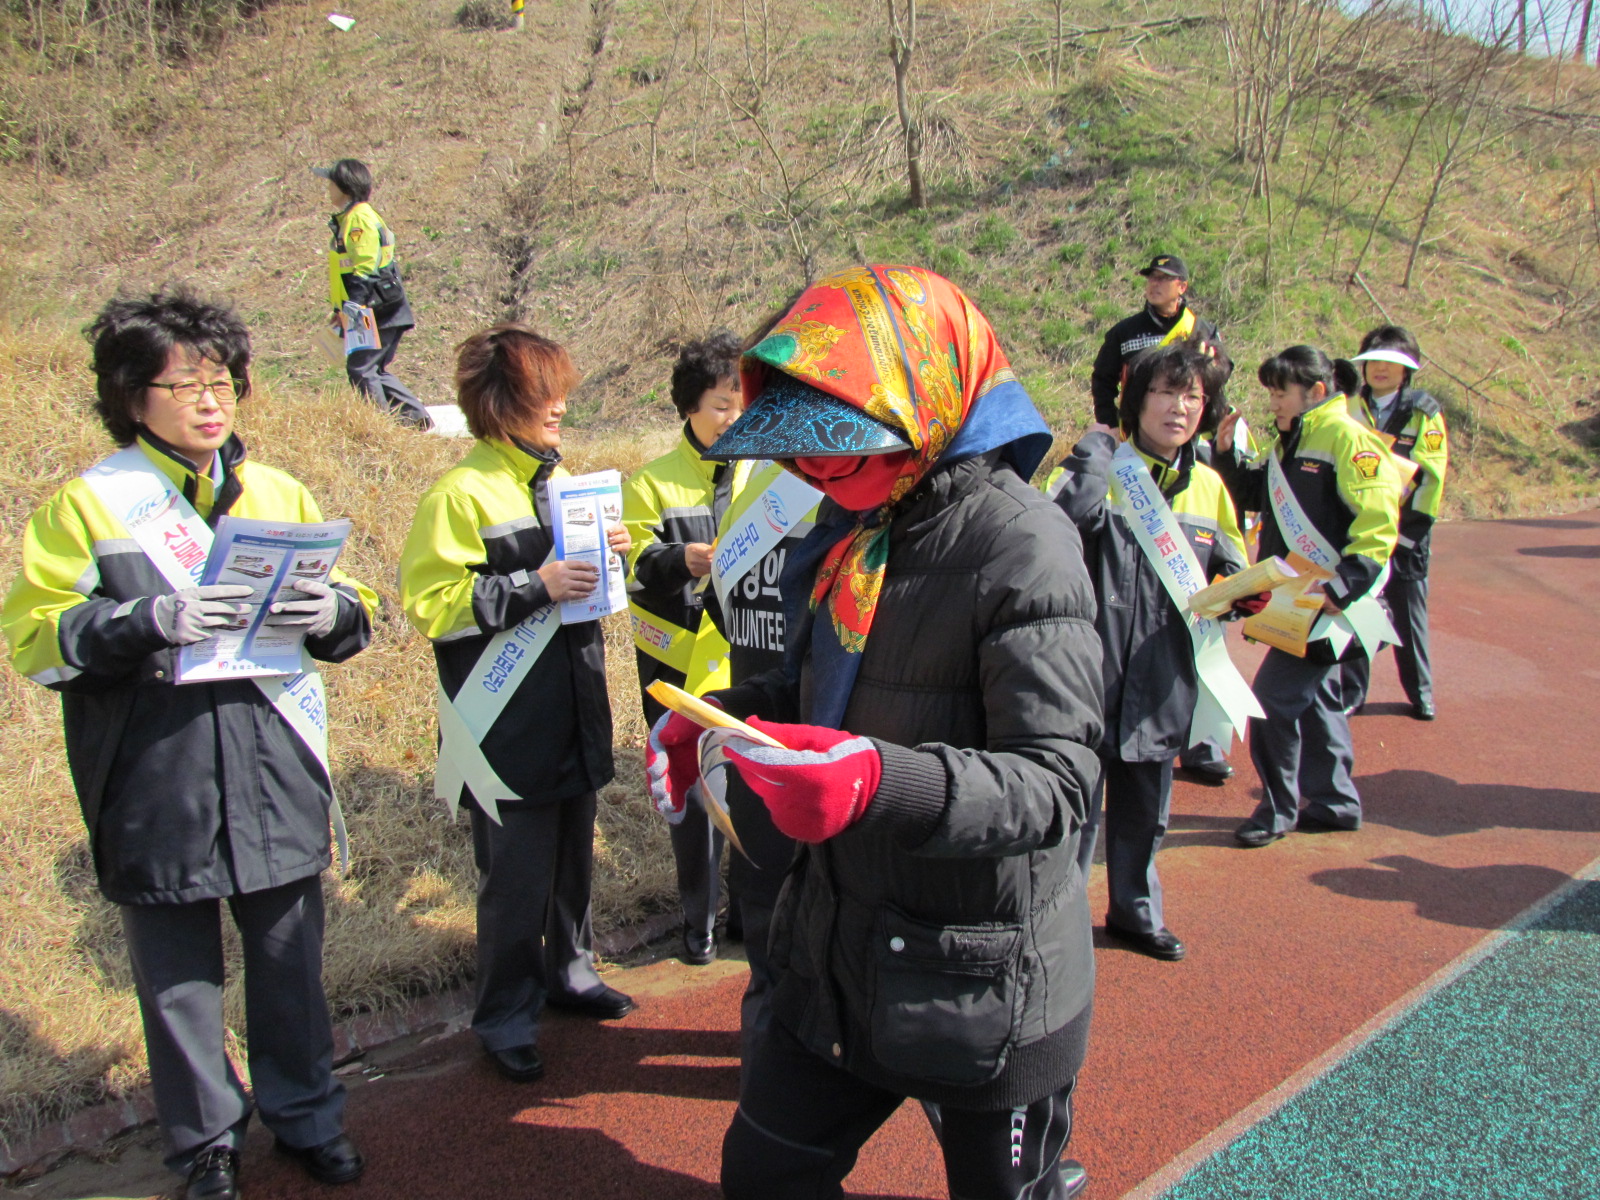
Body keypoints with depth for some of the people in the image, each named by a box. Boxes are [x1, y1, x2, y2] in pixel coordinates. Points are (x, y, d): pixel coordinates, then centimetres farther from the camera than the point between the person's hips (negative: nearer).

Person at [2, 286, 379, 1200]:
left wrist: (334, 611, -12)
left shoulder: (279, 494, 9)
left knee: (290, 956, 14)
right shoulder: (87, 504, -2)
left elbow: (359, 608, 11)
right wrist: (148, 623, -22)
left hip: (276, 778, 3)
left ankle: (306, 1111, 35)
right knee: (178, 970, 12)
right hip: (157, 788, -2)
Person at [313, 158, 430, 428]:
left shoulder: (360, 219, -14)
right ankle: (417, 418, 17)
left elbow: (365, 271, -22)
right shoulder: (349, 218, 18)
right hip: (377, 314, 10)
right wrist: (342, 310, 22)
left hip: (381, 313, -10)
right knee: (375, 370, 14)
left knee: (360, 368, -9)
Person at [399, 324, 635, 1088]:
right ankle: (506, 1016, 18)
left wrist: (606, 554, 2)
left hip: (573, 715, 7)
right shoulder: (460, 494, -13)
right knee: (516, 874, 1)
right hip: (508, 727, -7)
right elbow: (431, 604, -18)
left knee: (574, 853, 19)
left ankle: (570, 970, 38)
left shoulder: (560, 479, 12)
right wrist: (536, 587, -23)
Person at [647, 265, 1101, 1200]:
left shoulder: (1019, 547, -21)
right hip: (840, 953, 7)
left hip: (982, 983, -7)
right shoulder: (853, 529, 4)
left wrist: (882, 781, -42)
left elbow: (1057, 784, -27)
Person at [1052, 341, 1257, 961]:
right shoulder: (1108, 468, -8)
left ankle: (1136, 911, 39)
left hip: (1163, 680, 6)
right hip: (1095, 672, -5)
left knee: (1146, 811, 20)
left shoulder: (1208, 486, 9)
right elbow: (1073, 512, -31)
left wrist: (1247, 593, -3)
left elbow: (1231, 570, 18)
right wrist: (1098, 445, -20)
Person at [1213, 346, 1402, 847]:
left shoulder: (1346, 437, -14)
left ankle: (1277, 809, 5)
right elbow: (1255, 496, 24)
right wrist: (1228, 455, 7)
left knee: (1274, 696, -9)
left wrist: (1342, 587, -28)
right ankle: (1335, 802, 30)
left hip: (1328, 603, -9)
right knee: (1315, 696, 17)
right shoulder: (1288, 443, 13)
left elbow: (1378, 521, -21)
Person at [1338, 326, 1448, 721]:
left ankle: (1421, 692, 23)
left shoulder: (1424, 413, -1)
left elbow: (1432, 474, -6)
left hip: (1404, 531, -1)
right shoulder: (1350, 410, 5)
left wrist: (1411, 526, -12)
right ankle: (1351, 691, 16)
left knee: (1409, 613, 8)